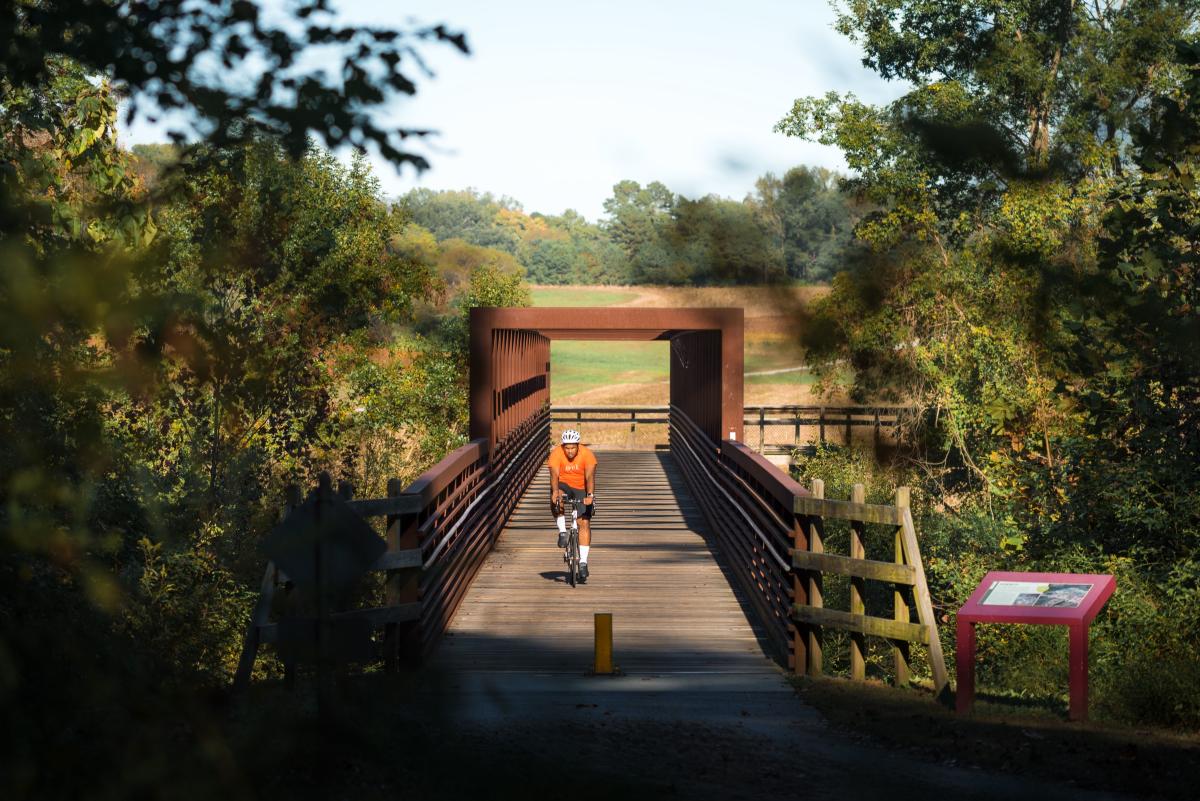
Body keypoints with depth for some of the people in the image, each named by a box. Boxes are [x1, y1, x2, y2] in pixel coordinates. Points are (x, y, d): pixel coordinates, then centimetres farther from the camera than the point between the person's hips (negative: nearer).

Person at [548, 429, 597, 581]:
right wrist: (555, 492, -50)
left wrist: (590, 495, -47)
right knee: (557, 500, -36)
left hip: (581, 489, 0)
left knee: (585, 523, -10)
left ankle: (583, 562, -7)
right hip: (563, 485, 0)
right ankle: (562, 532, -18)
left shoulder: (587, 454, -22)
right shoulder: (556, 454, -21)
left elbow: (590, 477, -31)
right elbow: (554, 475, -32)